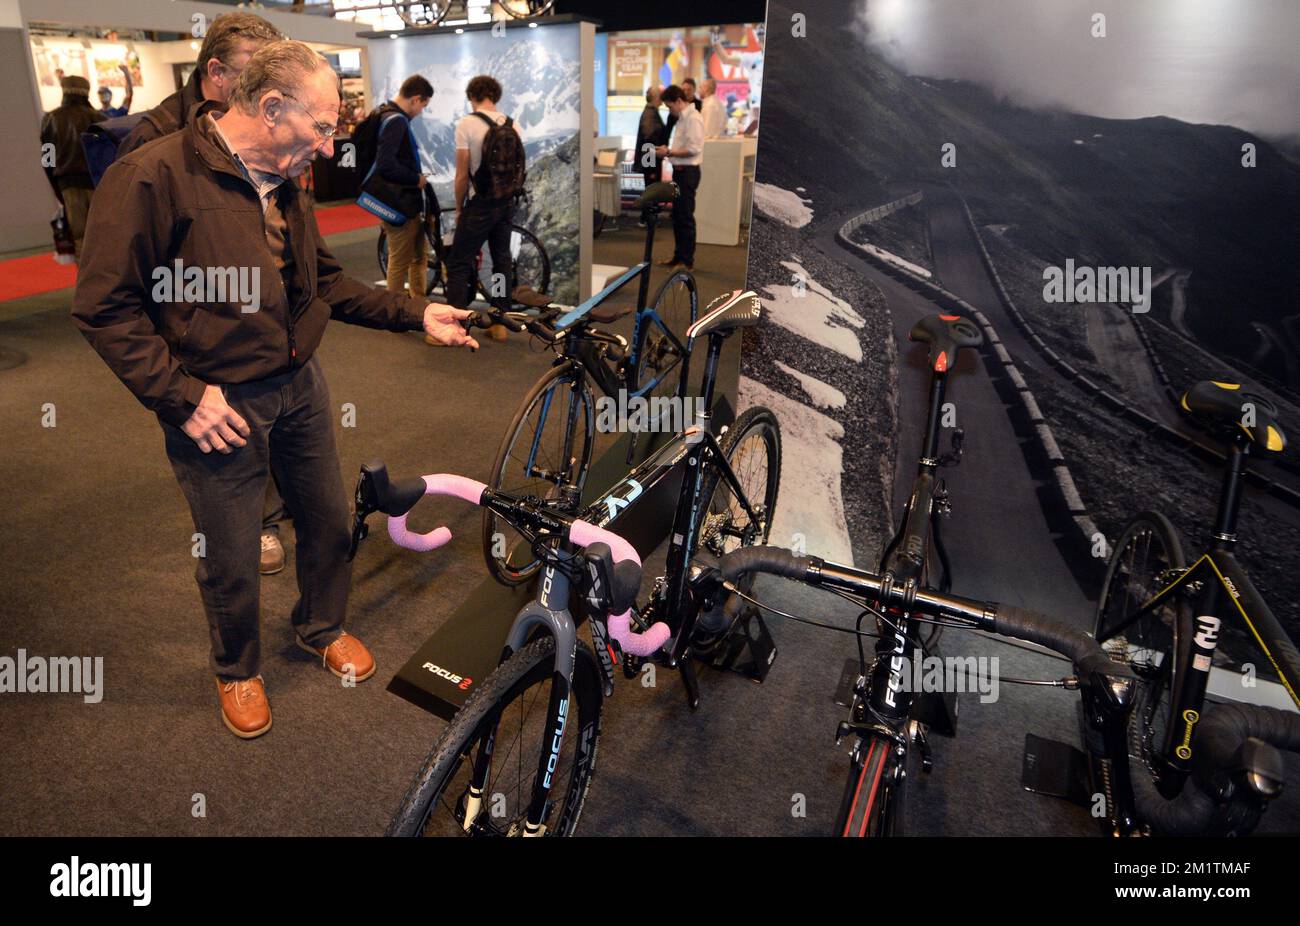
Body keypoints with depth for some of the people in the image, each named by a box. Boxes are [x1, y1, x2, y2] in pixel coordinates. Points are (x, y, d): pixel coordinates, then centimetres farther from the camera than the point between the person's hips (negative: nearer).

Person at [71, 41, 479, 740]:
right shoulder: (153, 176, -17)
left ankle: (322, 628, 45)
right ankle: (237, 670, 38)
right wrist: (181, 396, -18)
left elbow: (326, 282, 14)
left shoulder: (285, 185, 7)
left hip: (300, 388, 7)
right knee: (230, 560, 9)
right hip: (219, 407, -6)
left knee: (329, 523, 18)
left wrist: (416, 313, 5)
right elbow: (104, 307, -15)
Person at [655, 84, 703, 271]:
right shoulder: (682, 118, 15)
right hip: (679, 170, 10)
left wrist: (669, 152, -16)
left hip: (688, 171, -10)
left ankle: (687, 261, 1)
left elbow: (694, 149, -21)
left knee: (685, 217, -5)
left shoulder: (693, 118, -14)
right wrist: (668, 151, 4)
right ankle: (678, 256, 24)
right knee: (677, 216, 15)